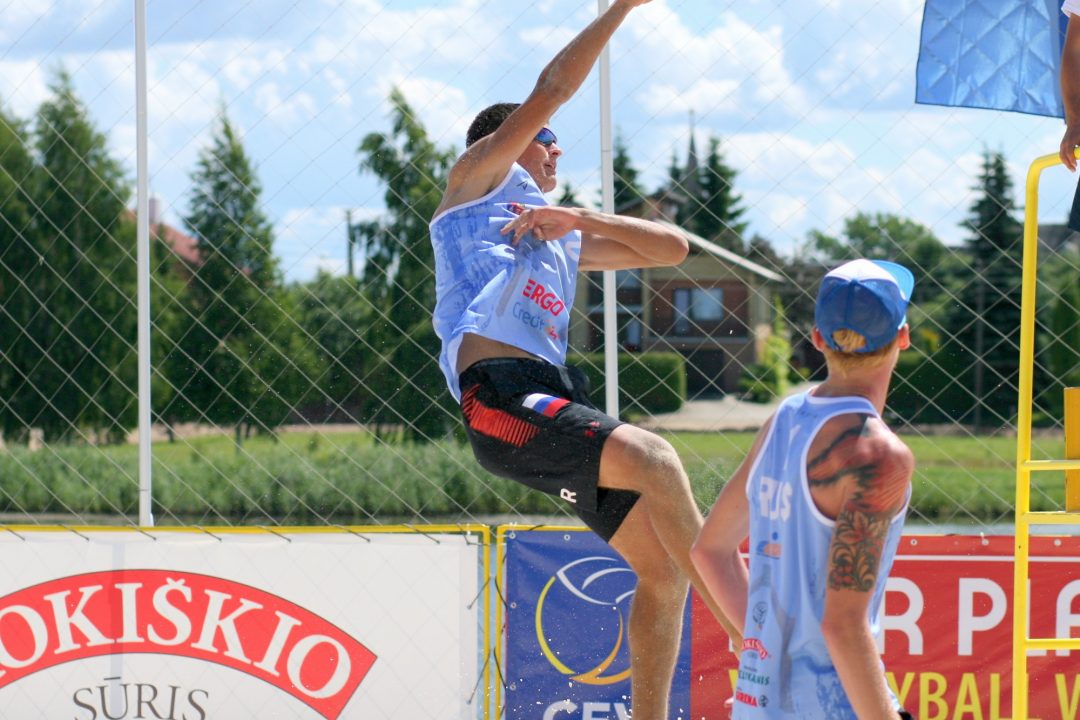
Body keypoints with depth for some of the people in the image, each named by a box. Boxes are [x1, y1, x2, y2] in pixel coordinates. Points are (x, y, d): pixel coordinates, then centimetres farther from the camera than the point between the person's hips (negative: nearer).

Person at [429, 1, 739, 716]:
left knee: (662, 564, 1)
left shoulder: (566, 239, 36)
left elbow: (672, 248, 26)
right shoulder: (479, 180, 18)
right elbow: (553, 87, 8)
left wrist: (579, 218, 12)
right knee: (650, 456, -29)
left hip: (555, 400, 8)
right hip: (501, 395, -8)